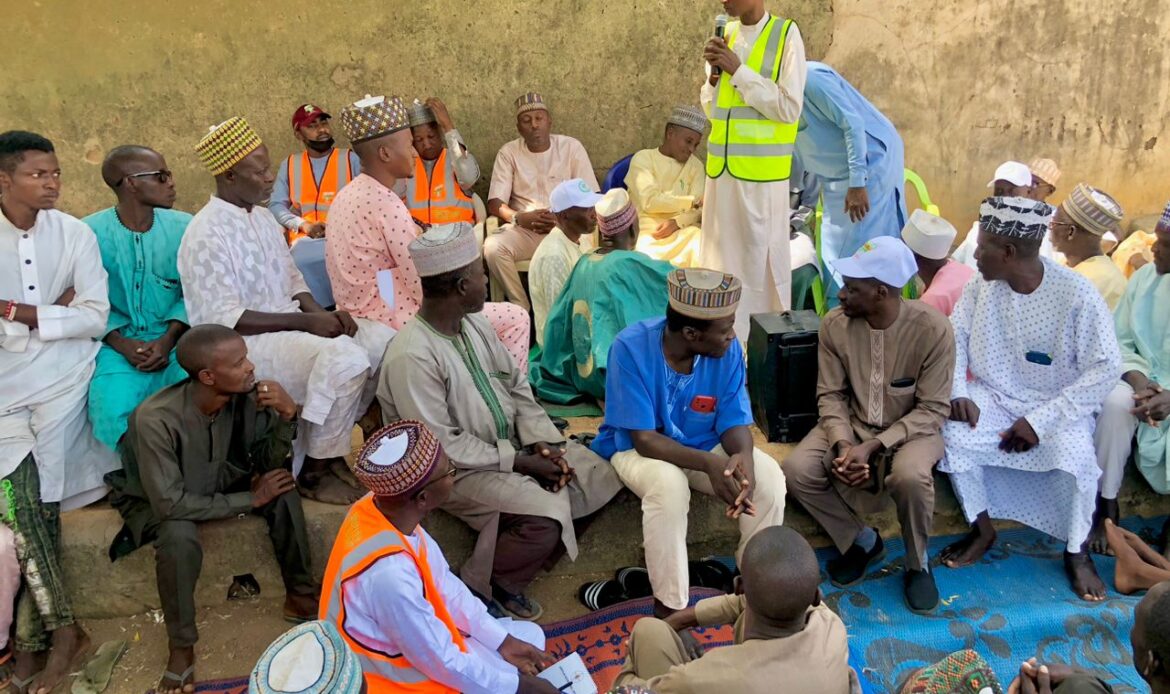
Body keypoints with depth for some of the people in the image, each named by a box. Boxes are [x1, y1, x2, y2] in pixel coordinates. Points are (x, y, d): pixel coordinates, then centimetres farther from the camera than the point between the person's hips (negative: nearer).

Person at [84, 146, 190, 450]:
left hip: (173, 340, 2)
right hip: (118, 343, -1)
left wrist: (169, 338, -11)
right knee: (112, 411, -29)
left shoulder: (182, 227, 4)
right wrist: (121, 344, -13)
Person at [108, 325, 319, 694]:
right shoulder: (156, 419, -36)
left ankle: (300, 595, -3)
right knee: (180, 538, -36)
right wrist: (249, 499, -28)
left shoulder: (243, 395, -22)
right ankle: (181, 646, -14)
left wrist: (287, 415, -31)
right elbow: (170, 502, -34)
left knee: (282, 488, -19)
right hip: (157, 501, -5)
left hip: (214, 483, 5)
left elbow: (267, 463, -12)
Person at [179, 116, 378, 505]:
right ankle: (313, 472, -12)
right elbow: (223, 319, -21)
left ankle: (328, 449, 7)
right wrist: (304, 321, -22)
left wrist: (321, 313, -4)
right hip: (241, 345, -9)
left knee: (379, 347, -5)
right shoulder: (206, 235, -16)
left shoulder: (262, 216, 11)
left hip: (286, 327, 9)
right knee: (345, 359, -28)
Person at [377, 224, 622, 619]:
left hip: (510, 443, 9)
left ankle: (527, 553, 8)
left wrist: (543, 441, -7)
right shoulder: (412, 357, -26)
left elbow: (516, 386, 8)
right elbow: (443, 446, -24)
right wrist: (519, 462, -20)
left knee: (600, 477, 2)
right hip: (460, 469, -8)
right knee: (546, 513, -27)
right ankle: (481, 586, -2)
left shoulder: (474, 324, 0)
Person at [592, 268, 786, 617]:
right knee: (669, 484, -36)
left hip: (706, 446, 4)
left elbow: (735, 422, -11)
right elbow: (644, 438, -27)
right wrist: (709, 464, -42)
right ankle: (669, 606, -19)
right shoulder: (632, 347, -28)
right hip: (639, 448, -3)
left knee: (769, 476, -21)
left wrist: (743, 457, -36)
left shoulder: (727, 349, -16)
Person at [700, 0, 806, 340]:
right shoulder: (725, 35, 11)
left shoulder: (786, 35, -6)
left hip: (762, 172, -5)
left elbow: (789, 109, -13)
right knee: (723, 258, 10)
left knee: (764, 259, 1)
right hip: (722, 169, 5)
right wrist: (715, 72, -3)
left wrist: (738, 71, -14)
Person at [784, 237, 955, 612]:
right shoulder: (835, 324, -12)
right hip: (852, 425, 3)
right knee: (797, 471, -22)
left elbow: (932, 410, -17)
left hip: (912, 429, -3)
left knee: (910, 476, -37)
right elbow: (831, 395, -4)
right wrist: (843, 445, -23)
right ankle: (862, 540, 5)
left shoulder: (932, 328, -21)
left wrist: (873, 447, -27)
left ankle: (918, 563, -4)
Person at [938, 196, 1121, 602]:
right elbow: (955, 336, 2)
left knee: (1074, 460, -30)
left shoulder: (1077, 295, -19)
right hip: (993, 396, 4)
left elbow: (1105, 368, -18)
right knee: (952, 435, -25)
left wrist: (1042, 420, -23)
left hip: (1056, 405, -3)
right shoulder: (982, 284, -6)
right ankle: (982, 530, -1)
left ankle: (1077, 552, 0)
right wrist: (957, 393, -16)